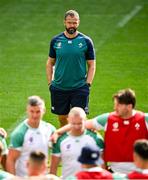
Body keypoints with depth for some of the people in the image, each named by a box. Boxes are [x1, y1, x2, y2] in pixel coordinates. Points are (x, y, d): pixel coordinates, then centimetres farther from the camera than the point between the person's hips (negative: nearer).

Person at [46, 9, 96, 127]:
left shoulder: (86, 41, -2)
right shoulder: (56, 41, 3)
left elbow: (92, 65, 3)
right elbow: (50, 63, 12)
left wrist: (88, 84, -5)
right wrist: (50, 83, 5)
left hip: (79, 88, -2)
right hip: (59, 88, 2)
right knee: (62, 118, 10)